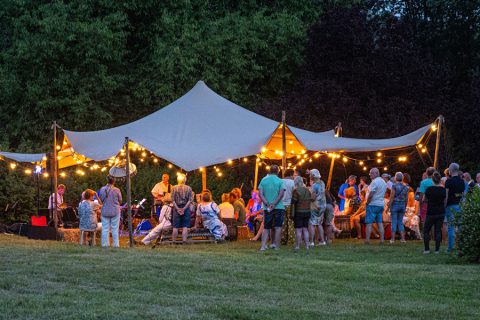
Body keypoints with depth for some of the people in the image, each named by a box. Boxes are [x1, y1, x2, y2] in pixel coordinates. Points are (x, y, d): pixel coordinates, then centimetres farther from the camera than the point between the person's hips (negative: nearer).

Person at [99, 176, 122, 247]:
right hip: (115, 211, -2)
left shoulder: (102, 189, -5)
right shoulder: (117, 190, -10)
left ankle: (105, 244, 6)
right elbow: (120, 201, 0)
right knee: (115, 229, 4)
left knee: (105, 228, 7)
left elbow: (100, 200, 5)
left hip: (105, 211, 2)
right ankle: (116, 244, 5)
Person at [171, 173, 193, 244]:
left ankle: (174, 241, 3)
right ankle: (184, 241, -5)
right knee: (185, 226, 2)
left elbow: (173, 200, -5)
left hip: (177, 208, 0)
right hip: (186, 208, 0)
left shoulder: (174, 188, 0)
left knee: (175, 226, 4)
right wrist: (184, 208, -8)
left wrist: (177, 209, -7)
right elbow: (190, 200, -7)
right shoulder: (188, 188, 0)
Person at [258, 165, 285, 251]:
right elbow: (281, 194, -13)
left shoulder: (263, 180, 7)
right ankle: (276, 245, -2)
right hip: (279, 207, -2)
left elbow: (261, 194, -3)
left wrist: (267, 204, -10)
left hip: (267, 208, 2)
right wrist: (274, 204, -16)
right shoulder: (280, 181, 0)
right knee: (278, 227, 2)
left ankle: (263, 246, -4)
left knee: (266, 228, 8)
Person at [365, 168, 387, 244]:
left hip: (373, 204, -8)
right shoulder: (383, 182, 14)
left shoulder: (375, 182, -15)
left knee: (369, 223, -6)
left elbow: (371, 194, -20)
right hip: (381, 204, 9)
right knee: (380, 223, 8)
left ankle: (367, 240, -9)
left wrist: (367, 202, -8)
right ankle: (382, 240, 4)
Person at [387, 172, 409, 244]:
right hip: (402, 205, 4)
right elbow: (406, 198, 9)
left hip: (395, 205, -4)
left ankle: (393, 239, -3)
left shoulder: (394, 185, -9)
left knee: (394, 222, -1)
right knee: (400, 222, 11)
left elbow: (392, 196, -12)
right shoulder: (406, 187, 6)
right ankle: (402, 238, 6)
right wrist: (405, 207, 18)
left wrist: (389, 206, -8)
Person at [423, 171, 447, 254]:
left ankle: (426, 249, 4)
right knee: (438, 231, 9)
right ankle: (437, 249, 6)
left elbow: (425, 200, 1)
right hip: (441, 213, 3)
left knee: (426, 231, 9)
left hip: (431, 213, -3)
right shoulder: (443, 190, -4)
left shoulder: (429, 189, -12)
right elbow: (445, 202, 5)